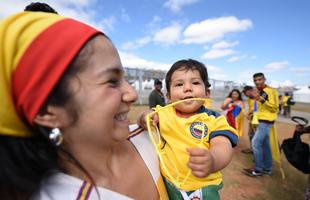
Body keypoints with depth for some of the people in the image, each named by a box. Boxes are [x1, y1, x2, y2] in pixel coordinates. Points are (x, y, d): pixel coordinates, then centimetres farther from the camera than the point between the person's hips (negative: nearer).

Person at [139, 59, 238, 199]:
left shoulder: (214, 119, -13)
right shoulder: (163, 113, -3)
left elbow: (223, 146, -26)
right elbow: (144, 119, 11)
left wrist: (212, 161, -49)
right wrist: (145, 118, -13)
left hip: (202, 189, -2)